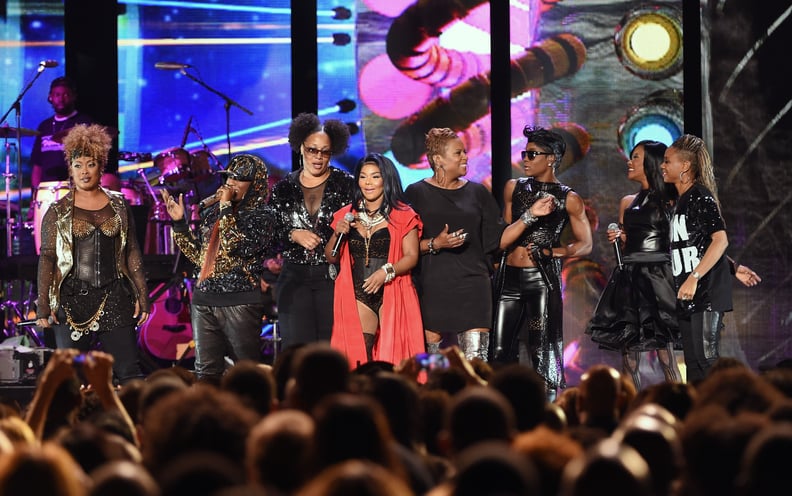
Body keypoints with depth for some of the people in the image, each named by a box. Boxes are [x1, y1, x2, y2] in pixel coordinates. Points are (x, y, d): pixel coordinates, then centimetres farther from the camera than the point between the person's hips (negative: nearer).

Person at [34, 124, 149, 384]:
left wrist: (142, 295, 7)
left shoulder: (119, 205, 9)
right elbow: (47, 258, 1)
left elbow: (132, 253, 12)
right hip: (72, 300, -1)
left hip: (114, 299, 1)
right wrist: (43, 305, -5)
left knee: (129, 371, -3)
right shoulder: (58, 211, 4)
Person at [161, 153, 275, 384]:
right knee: (206, 372, 6)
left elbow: (236, 246, -19)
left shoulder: (261, 217, -3)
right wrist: (180, 222, 10)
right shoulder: (211, 213, 15)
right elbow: (198, 255, 18)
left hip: (240, 302, -6)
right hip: (204, 301, 6)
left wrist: (227, 207, -12)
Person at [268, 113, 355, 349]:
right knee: (296, 346, -5)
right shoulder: (284, 188, 11)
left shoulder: (344, 184, 4)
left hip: (333, 276, -2)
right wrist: (294, 235, -8)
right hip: (294, 278, 2)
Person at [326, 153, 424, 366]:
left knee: (392, 360, -11)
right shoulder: (347, 215, 13)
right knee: (358, 357, -7)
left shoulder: (403, 215, 2)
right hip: (358, 296, 3)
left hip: (392, 294, -3)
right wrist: (337, 234, -1)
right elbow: (331, 257, 18)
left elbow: (411, 256, -4)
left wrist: (386, 272, -20)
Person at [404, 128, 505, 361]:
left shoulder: (477, 192, 13)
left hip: (472, 284, 2)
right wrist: (435, 244, -15)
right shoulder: (416, 193, 5)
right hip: (431, 286, -2)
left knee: (476, 361, -8)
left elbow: (495, 238, 12)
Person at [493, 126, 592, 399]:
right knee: (500, 350, 2)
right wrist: (530, 215, -8)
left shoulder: (568, 199, 1)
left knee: (542, 352, -5)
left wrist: (549, 252, -8)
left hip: (543, 277, -4)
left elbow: (585, 245, 5)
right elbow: (502, 239, 8)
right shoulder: (514, 188, 11)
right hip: (510, 276, 4)